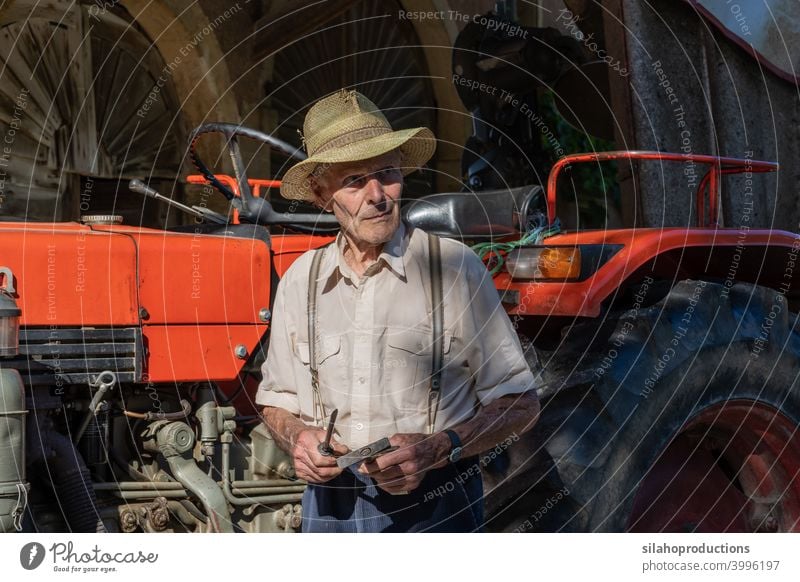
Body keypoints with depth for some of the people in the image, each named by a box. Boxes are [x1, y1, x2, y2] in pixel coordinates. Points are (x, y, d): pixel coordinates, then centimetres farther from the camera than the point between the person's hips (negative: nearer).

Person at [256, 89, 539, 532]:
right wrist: (297, 439, -5)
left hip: (434, 509, -3)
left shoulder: (455, 268, -6)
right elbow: (278, 400, 17)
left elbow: (519, 403, -3)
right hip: (330, 507, 3)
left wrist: (439, 449, -19)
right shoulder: (300, 280, 6)